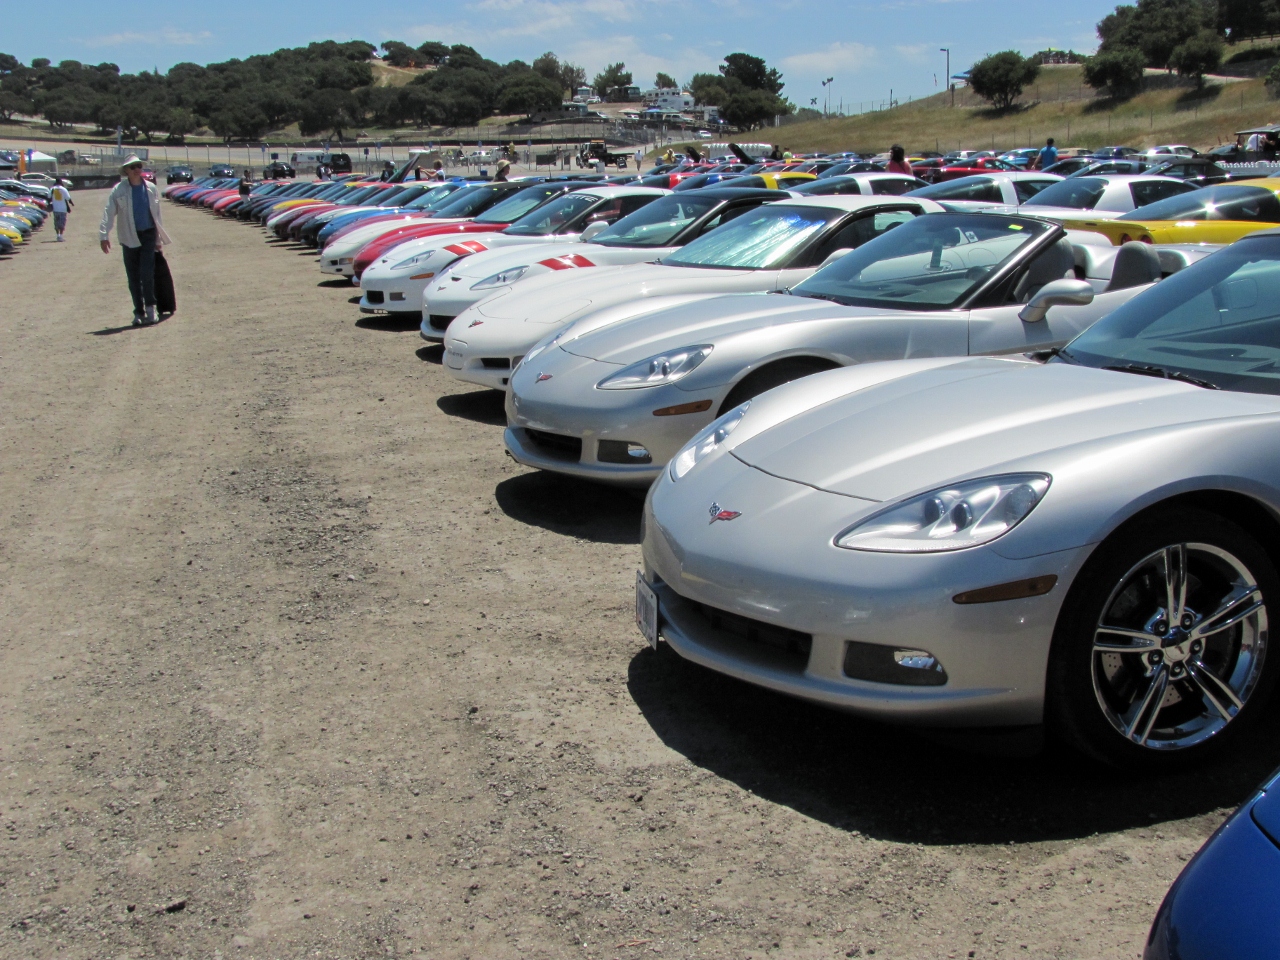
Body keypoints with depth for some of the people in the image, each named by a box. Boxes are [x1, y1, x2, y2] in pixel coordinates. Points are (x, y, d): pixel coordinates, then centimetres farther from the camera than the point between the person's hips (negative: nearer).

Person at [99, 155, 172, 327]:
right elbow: (109, 212, -9)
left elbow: (157, 214, 11)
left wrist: (159, 238, 13)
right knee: (133, 277, 4)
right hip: (129, 237, 0)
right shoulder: (119, 190, -4)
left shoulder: (151, 189, 4)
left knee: (147, 273, -10)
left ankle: (150, 308, 1)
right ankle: (139, 312, 12)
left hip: (148, 235, 0)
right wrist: (104, 235, -19)